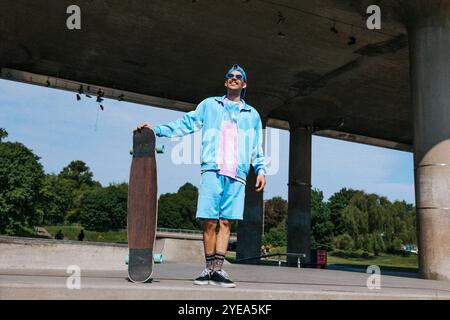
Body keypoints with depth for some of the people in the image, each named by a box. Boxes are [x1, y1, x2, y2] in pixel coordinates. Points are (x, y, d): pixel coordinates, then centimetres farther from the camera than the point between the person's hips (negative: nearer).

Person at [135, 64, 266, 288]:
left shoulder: (252, 114, 23)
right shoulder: (209, 105, 20)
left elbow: (257, 147, 19)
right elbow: (186, 124, 16)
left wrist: (261, 170, 5)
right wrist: (157, 129, 6)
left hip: (237, 174, 1)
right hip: (212, 170, -1)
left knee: (226, 222, -5)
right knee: (209, 222, -5)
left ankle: (218, 270, -4)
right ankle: (210, 268, 3)